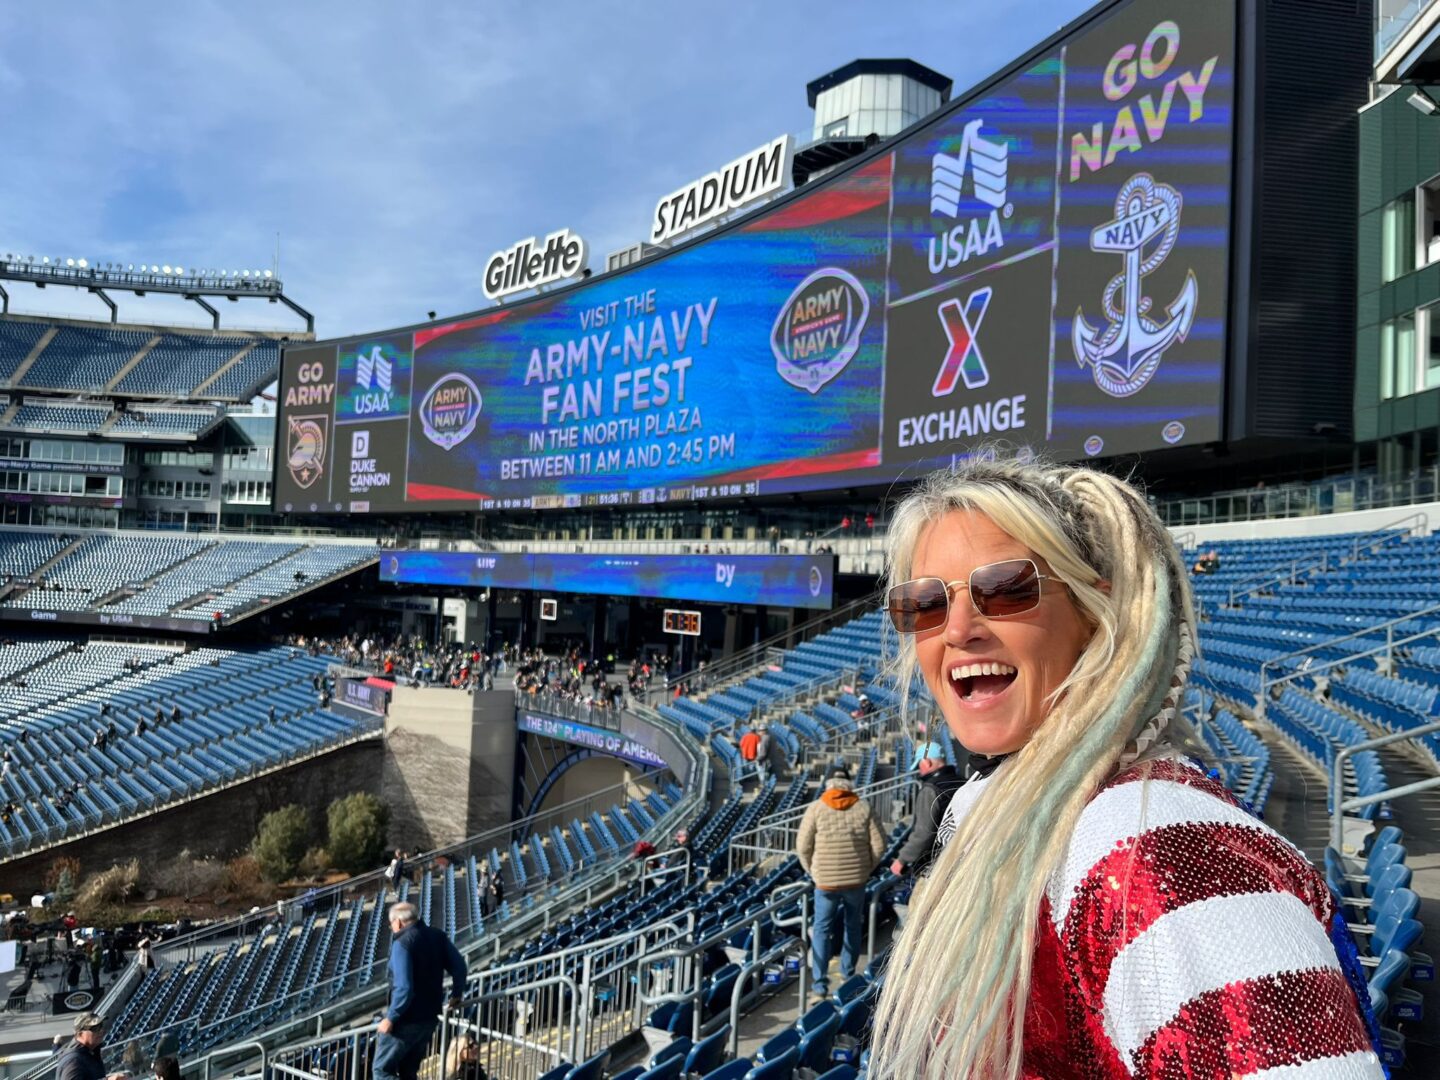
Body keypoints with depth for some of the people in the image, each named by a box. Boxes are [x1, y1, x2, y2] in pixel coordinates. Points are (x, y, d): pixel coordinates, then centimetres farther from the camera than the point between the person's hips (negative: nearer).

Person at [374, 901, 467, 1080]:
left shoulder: (402, 944, -19)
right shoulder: (438, 937, 4)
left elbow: (404, 988, -24)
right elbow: (459, 966, 8)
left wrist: (390, 1018, -14)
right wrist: (456, 994, 23)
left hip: (406, 1021, -8)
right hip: (430, 1018, 8)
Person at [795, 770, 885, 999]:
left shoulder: (816, 808, -5)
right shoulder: (864, 808, -1)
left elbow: (803, 847, -5)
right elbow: (878, 845, -1)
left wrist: (813, 872, 8)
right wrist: (865, 869, 11)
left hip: (826, 880, -2)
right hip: (856, 880, 2)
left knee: (822, 929, 7)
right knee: (853, 927, 19)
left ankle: (820, 983, 1)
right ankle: (848, 974, 31)